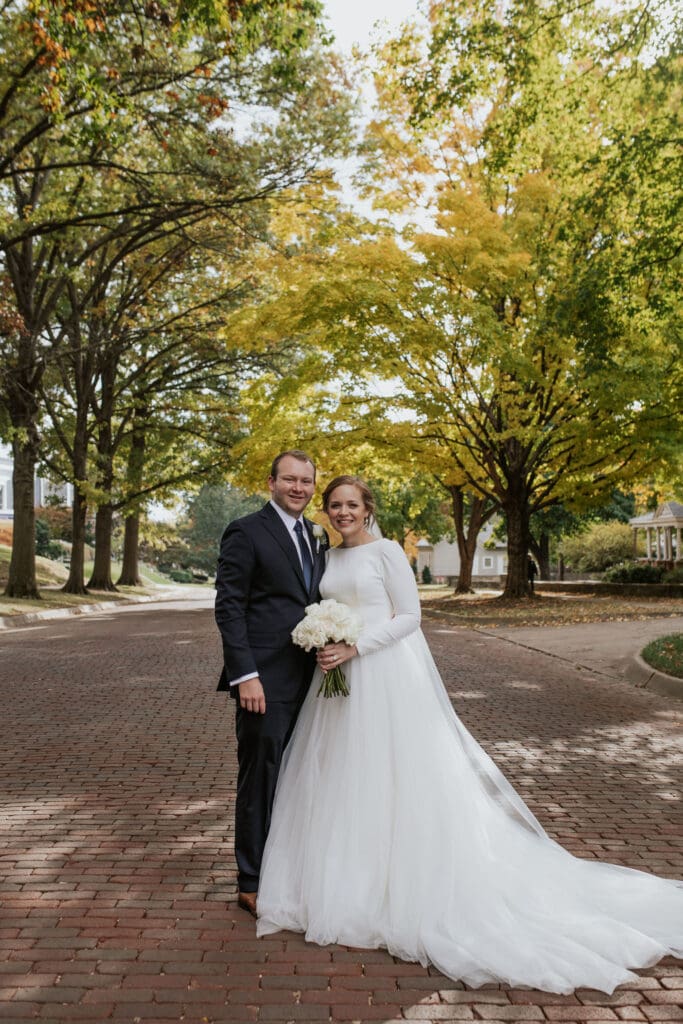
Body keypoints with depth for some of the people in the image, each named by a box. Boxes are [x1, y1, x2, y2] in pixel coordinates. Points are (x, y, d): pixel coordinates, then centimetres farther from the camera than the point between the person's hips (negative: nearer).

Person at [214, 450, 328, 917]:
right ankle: (253, 883, 19)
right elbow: (228, 607, -12)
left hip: (308, 679, 7)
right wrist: (245, 675, -18)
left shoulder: (318, 537, 13)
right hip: (265, 680, -7)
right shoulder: (246, 533, -8)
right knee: (261, 779, 3)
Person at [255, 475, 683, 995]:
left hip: (386, 675, -7)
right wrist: (325, 647, 0)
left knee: (393, 776, -1)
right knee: (343, 780, 10)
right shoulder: (331, 558, 13)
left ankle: (404, 887, 13)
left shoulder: (387, 551, -7)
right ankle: (348, 882, 24)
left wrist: (356, 648, -18)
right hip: (339, 678, 7)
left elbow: (409, 616, -11)